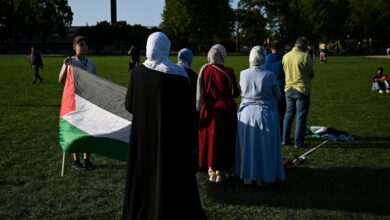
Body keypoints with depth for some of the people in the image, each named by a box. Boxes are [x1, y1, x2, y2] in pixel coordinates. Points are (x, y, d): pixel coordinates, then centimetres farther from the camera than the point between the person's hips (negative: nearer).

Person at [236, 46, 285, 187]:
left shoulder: (243, 74, -6)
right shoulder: (270, 75, -14)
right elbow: (278, 95, -1)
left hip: (246, 113, 3)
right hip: (265, 114, -2)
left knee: (247, 146, 14)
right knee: (265, 147, 10)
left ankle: (248, 177, 23)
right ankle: (263, 178, 17)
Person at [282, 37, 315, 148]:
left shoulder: (285, 56, 3)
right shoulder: (305, 56, -13)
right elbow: (312, 75, -5)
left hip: (288, 89, 5)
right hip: (302, 89, -5)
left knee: (288, 114, 15)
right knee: (301, 116, 2)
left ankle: (285, 139, 20)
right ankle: (298, 142, 5)